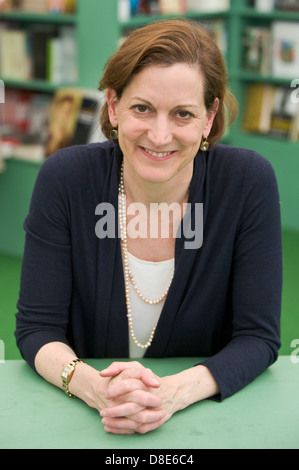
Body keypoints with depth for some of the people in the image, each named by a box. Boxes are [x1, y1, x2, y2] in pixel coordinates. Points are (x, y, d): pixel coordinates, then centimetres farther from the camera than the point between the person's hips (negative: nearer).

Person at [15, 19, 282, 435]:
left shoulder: (250, 182, -11)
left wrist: (174, 393, -25)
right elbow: (37, 327, -6)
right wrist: (93, 386, -26)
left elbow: (258, 336, -8)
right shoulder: (65, 179, -10)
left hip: (207, 415, 0)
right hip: (83, 415, 0)